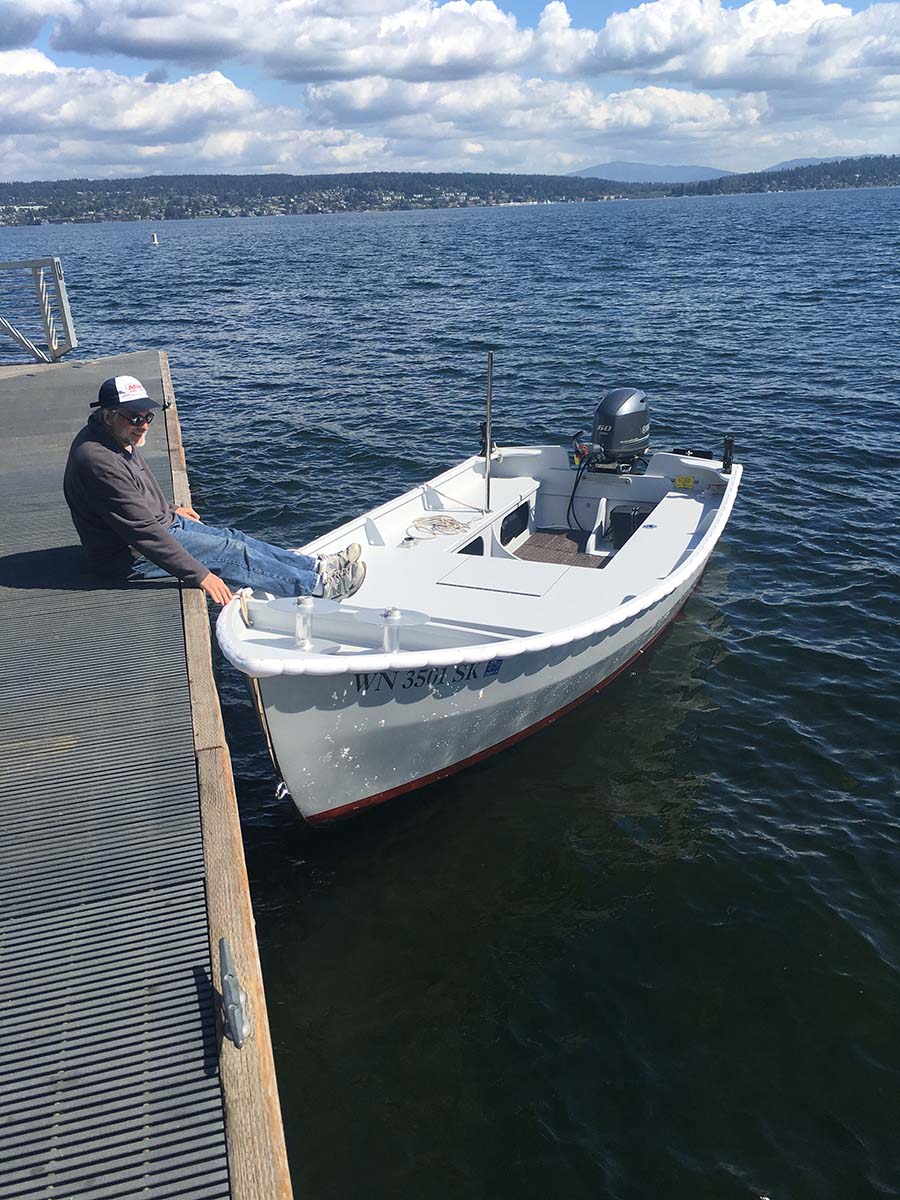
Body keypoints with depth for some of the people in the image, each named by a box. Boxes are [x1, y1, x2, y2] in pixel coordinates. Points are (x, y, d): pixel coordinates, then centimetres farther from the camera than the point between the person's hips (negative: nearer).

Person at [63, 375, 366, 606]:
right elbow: (143, 532, -32)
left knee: (234, 539, 4)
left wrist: (169, 511, 30)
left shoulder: (119, 438, 2)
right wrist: (199, 574, -30)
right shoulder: (98, 461, -31)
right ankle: (321, 585, -5)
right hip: (131, 555, -10)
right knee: (232, 554, -12)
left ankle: (317, 567, 8)